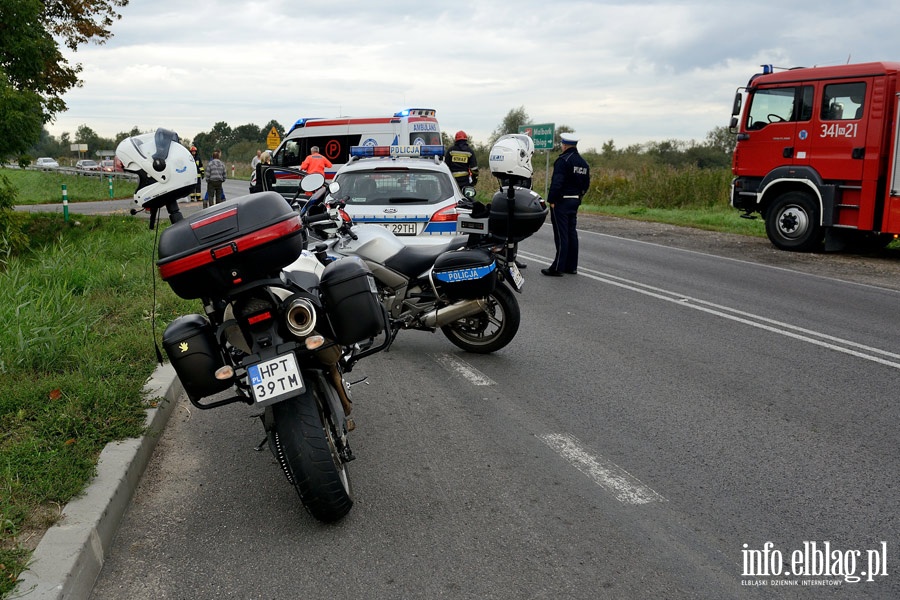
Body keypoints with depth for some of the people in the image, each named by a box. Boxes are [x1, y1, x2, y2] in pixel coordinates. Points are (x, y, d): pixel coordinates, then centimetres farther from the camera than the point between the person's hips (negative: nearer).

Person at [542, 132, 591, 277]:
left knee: (561, 234, -7)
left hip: (561, 201, -8)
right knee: (572, 233, 11)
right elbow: (586, 184, 16)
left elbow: (557, 182, -21)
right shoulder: (583, 162, 13)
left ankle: (558, 267, -6)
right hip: (575, 202, 8)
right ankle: (571, 266, 15)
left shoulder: (563, 160, -13)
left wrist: (551, 200, -16)